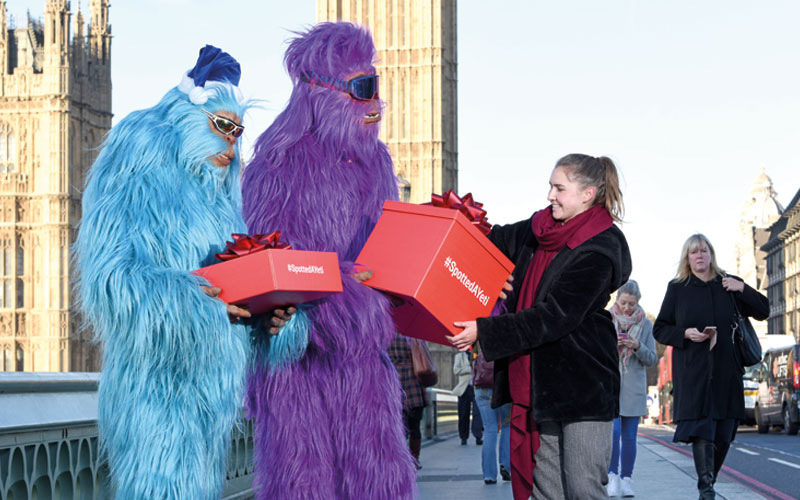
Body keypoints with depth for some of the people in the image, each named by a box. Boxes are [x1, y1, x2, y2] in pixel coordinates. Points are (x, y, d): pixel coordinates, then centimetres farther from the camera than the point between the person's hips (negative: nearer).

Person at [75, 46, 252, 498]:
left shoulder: (217, 198, 19)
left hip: (212, 374, 7)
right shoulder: (138, 184, -4)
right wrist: (193, 297, -26)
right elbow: (111, 276, -15)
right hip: (157, 372, -7)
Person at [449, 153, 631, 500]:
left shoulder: (598, 251, -16)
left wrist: (484, 331, -26)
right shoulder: (540, 230, 8)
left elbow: (555, 317, -22)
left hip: (582, 386, -8)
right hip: (541, 382, 8)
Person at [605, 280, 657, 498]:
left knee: (629, 436, 3)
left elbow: (652, 359, 4)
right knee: (613, 432, -12)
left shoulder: (646, 325, 5)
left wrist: (638, 347, -15)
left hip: (634, 388, 2)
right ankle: (612, 476, -2)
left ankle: (626, 479, 9)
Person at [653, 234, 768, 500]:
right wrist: (685, 333, -12)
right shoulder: (677, 288, 6)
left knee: (723, 433, 3)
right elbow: (660, 329, 7)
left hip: (726, 370, 3)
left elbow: (763, 311, 12)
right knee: (701, 428, -15)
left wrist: (742, 288, -3)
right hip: (692, 371, -3)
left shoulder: (728, 285, 11)